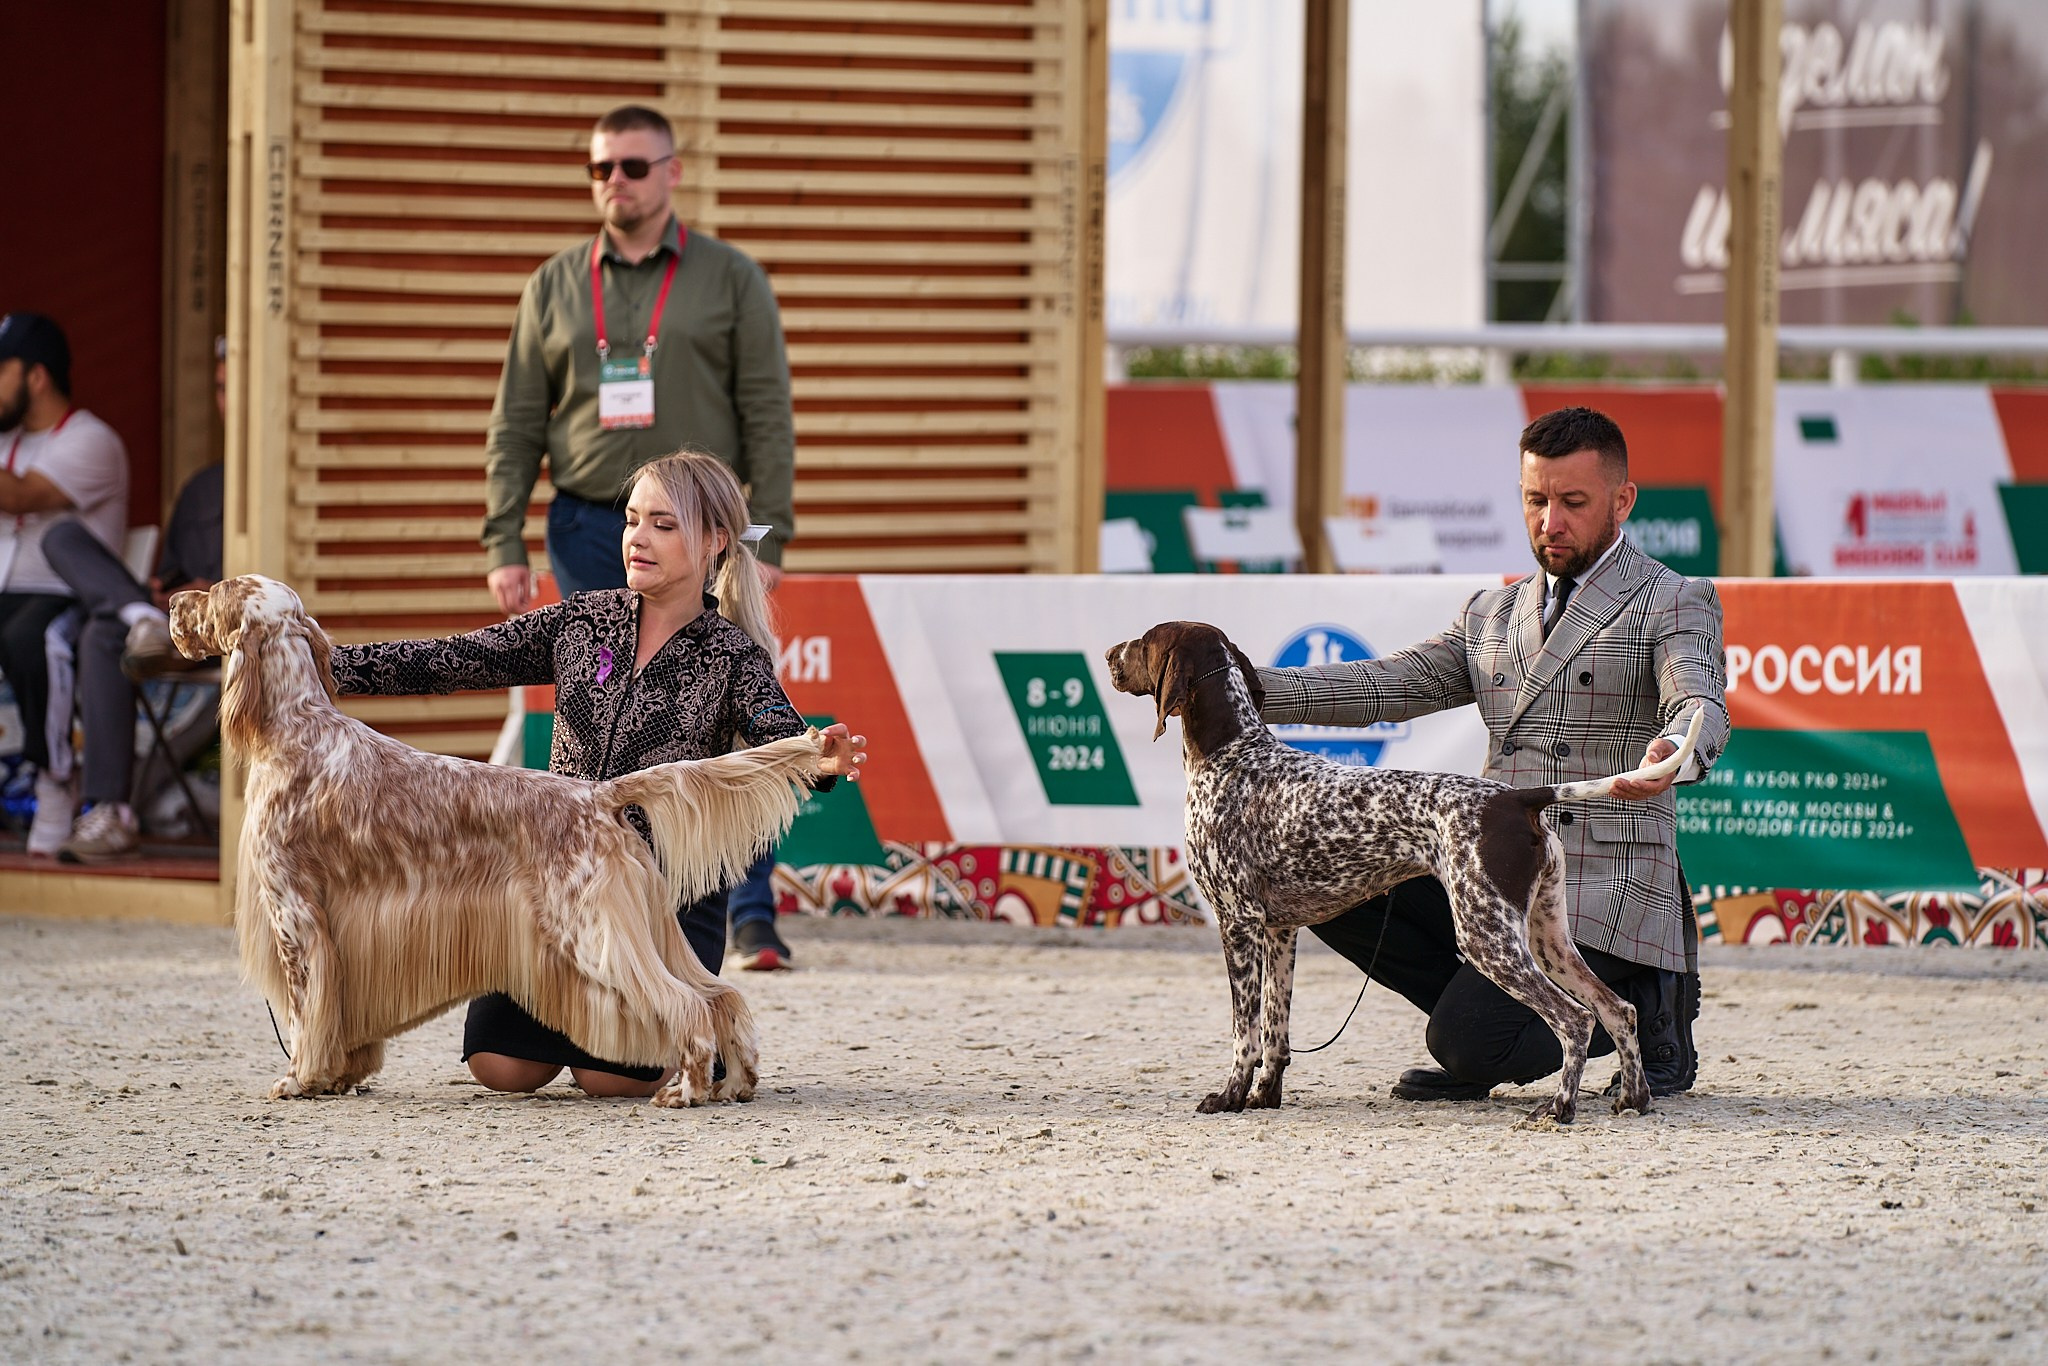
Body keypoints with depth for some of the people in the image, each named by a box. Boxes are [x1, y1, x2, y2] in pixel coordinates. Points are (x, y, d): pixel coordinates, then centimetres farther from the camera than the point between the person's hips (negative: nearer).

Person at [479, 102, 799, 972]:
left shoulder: (730, 280, 5)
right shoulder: (556, 287, 11)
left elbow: (768, 419, 1)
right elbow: (516, 426, 11)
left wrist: (767, 542, -7)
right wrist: (504, 544, 2)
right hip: (590, 532, 2)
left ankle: (750, 919, -8)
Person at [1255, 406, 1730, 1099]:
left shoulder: (1676, 604, -1)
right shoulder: (1491, 615, 18)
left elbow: (1702, 709, -19)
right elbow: (1389, 684, 8)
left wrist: (1671, 755, -46)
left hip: (1603, 888, -7)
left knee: (1466, 1041, -23)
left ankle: (1646, 1003, 4)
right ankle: (1489, 1007, 3)